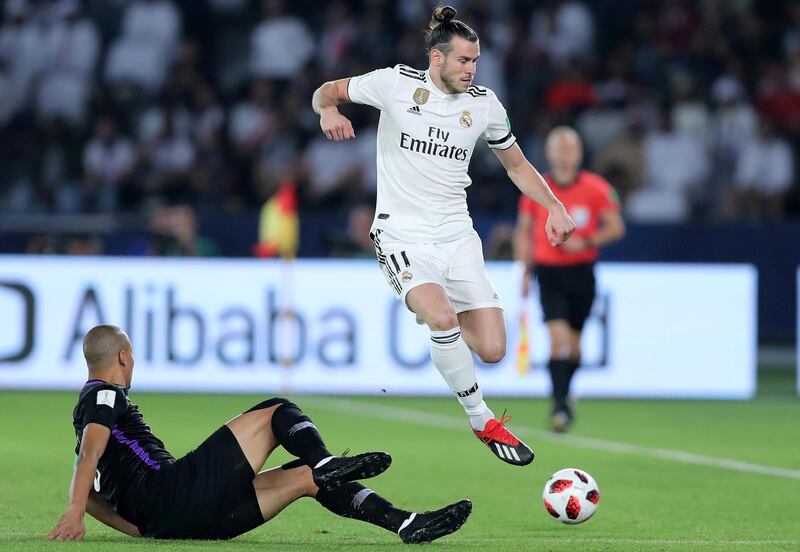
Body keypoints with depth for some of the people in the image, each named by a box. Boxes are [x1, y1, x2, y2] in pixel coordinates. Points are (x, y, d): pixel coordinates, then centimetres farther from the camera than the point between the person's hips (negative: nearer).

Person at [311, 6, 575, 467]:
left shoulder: (484, 104, 4)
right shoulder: (396, 84, -5)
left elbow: (517, 165, 17)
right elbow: (327, 91, 7)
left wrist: (554, 206, 2)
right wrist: (329, 110, -17)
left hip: (457, 236, 4)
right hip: (403, 235, -4)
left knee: (492, 350, -9)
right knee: (442, 316, -32)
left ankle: (421, 332, 25)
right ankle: (484, 422, -13)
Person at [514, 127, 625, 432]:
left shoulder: (596, 188, -4)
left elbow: (615, 227, 0)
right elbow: (523, 231, 8)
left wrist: (585, 242, -16)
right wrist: (525, 269, 1)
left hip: (581, 272, 1)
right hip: (549, 272, -1)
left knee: (573, 342, 11)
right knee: (557, 336, -17)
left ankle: (564, 394, 36)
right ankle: (560, 406, -17)